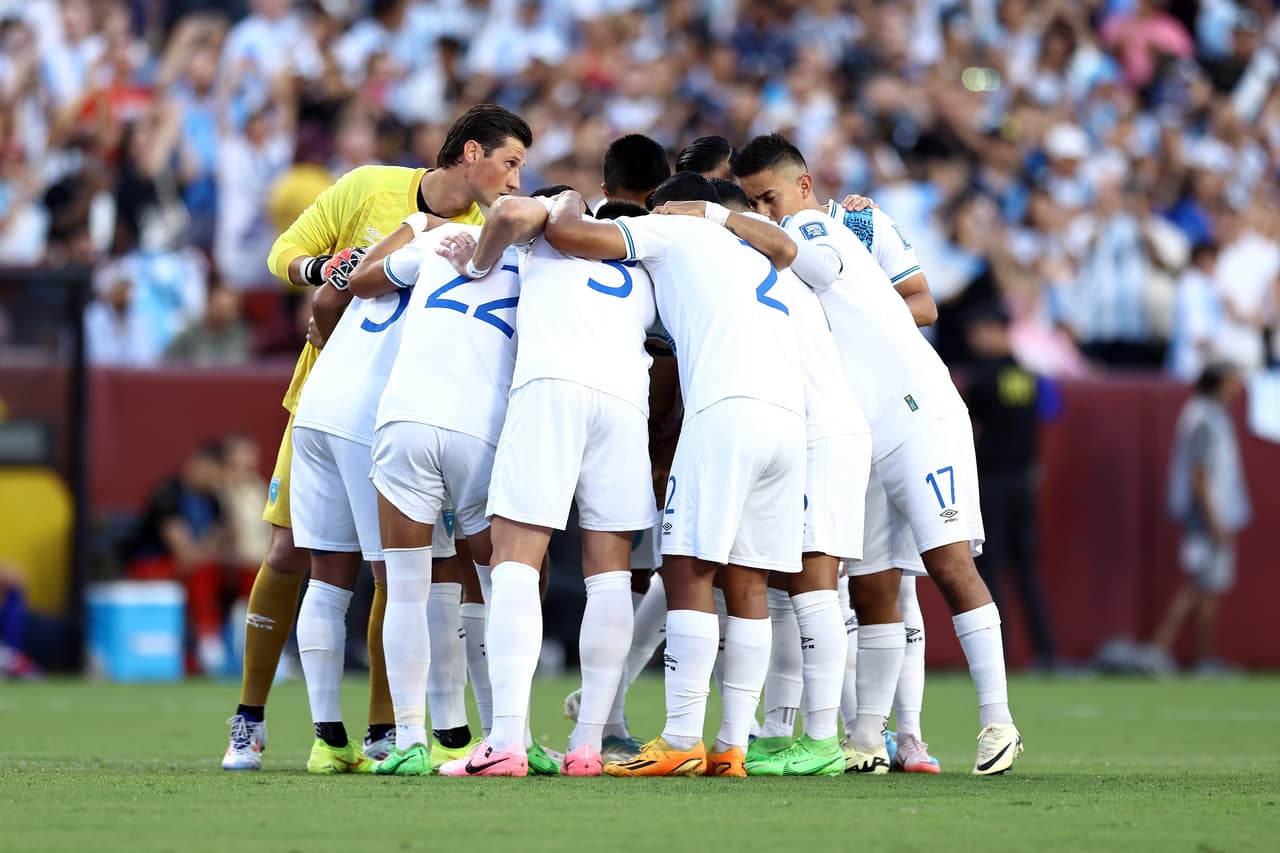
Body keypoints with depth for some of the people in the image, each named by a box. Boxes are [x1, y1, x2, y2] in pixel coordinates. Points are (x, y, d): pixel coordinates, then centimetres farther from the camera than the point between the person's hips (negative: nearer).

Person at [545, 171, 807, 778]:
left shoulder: (671, 230, 14)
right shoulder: (752, 255, 34)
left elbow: (564, 233, 4)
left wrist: (568, 203, 27)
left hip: (729, 407, -7)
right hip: (789, 414, 7)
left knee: (689, 569, -6)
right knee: (746, 581, 8)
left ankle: (681, 741, -11)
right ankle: (732, 747, 4)